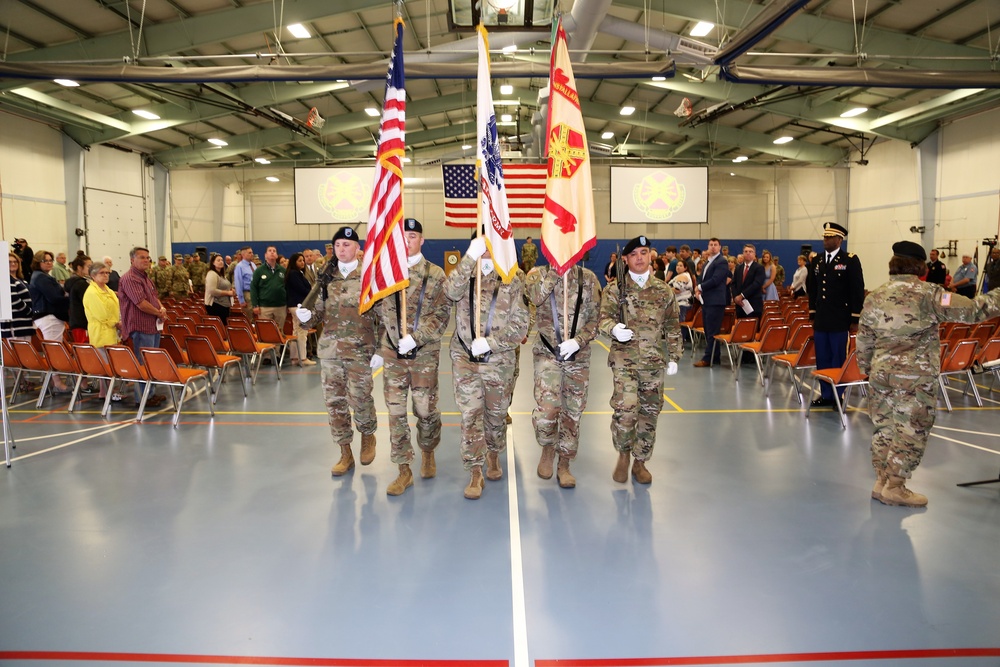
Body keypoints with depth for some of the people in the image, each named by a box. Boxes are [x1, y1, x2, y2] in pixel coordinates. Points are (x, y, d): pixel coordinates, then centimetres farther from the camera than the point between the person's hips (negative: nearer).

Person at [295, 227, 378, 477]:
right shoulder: (327, 277, 10)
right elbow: (320, 310, 13)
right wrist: (307, 314, -10)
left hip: (360, 350, -4)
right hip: (330, 348, 5)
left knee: (358, 398, -7)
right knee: (334, 401, 6)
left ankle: (368, 435, 26)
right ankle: (345, 454, 20)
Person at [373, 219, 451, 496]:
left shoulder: (435, 274, -2)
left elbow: (442, 314, -8)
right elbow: (378, 311, 11)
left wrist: (416, 338, -17)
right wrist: (380, 346, 5)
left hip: (424, 354, -2)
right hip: (392, 354, 2)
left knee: (426, 409, 8)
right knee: (396, 411, 3)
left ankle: (428, 452, 36)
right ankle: (404, 470, 14)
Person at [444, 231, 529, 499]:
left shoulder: (512, 281, -1)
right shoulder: (465, 274, 3)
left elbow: (520, 326, -5)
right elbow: (452, 291, -22)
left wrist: (490, 342, -17)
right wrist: (470, 258, -32)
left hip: (498, 360, 0)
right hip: (465, 358, 0)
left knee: (496, 414, 14)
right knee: (470, 415, -2)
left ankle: (493, 454, 41)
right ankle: (475, 474, 8)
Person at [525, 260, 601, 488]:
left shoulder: (588, 278, 3)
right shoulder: (539, 273, 2)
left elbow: (594, 319, 0)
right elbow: (536, 297, -21)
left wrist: (577, 341, -14)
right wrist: (556, 269, -19)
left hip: (579, 355, 2)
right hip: (547, 352, -2)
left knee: (572, 411, 8)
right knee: (546, 408, -16)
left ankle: (564, 465, 24)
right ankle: (548, 448, 14)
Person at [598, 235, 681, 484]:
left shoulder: (664, 290, 8)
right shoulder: (615, 289, 0)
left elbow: (673, 327, 13)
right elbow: (604, 318, -5)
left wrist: (673, 357, 9)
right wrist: (614, 329, -28)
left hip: (654, 361, 3)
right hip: (624, 360, -3)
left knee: (649, 412, 8)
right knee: (625, 409, -15)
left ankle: (640, 462, 25)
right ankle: (623, 454, 11)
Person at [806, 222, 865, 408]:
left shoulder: (850, 260, -4)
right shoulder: (817, 260, 11)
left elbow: (858, 291, -6)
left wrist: (855, 319, -9)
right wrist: (813, 314, 12)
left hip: (840, 321, -5)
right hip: (820, 320, 5)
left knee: (839, 360, -1)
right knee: (822, 360, 9)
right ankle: (826, 395, 19)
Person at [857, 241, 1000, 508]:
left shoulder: (874, 297, 5)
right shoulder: (928, 294, -10)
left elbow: (863, 341, 11)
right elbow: (972, 310, -12)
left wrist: (867, 368, 23)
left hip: (881, 373, 5)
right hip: (915, 377, -5)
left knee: (883, 426, 14)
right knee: (911, 431, 5)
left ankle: (881, 481, 21)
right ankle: (894, 488, 10)